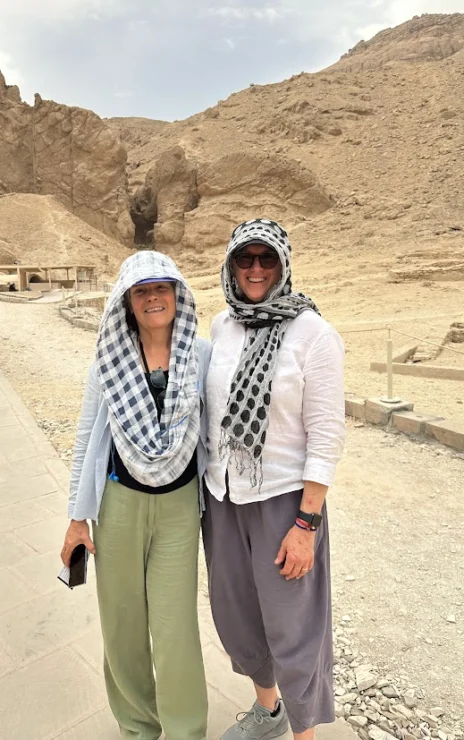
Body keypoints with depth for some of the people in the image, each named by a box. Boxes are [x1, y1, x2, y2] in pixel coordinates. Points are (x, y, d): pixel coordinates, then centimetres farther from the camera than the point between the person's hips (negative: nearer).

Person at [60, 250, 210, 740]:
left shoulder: (202, 354, -6)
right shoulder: (110, 358, -5)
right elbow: (87, 438, 1)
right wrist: (77, 516, 2)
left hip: (180, 503, -1)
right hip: (120, 502, 1)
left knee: (174, 627, 3)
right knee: (122, 622, 14)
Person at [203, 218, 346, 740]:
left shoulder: (314, 334, -15)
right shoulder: (221, 326, 1)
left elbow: (326, 434, -15)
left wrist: (306, 525, -15)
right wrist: (206, 487, 13)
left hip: (283, 498, -6)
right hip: (223, 494, 6)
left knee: (292, 629, 9)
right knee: (235, 612, 22)